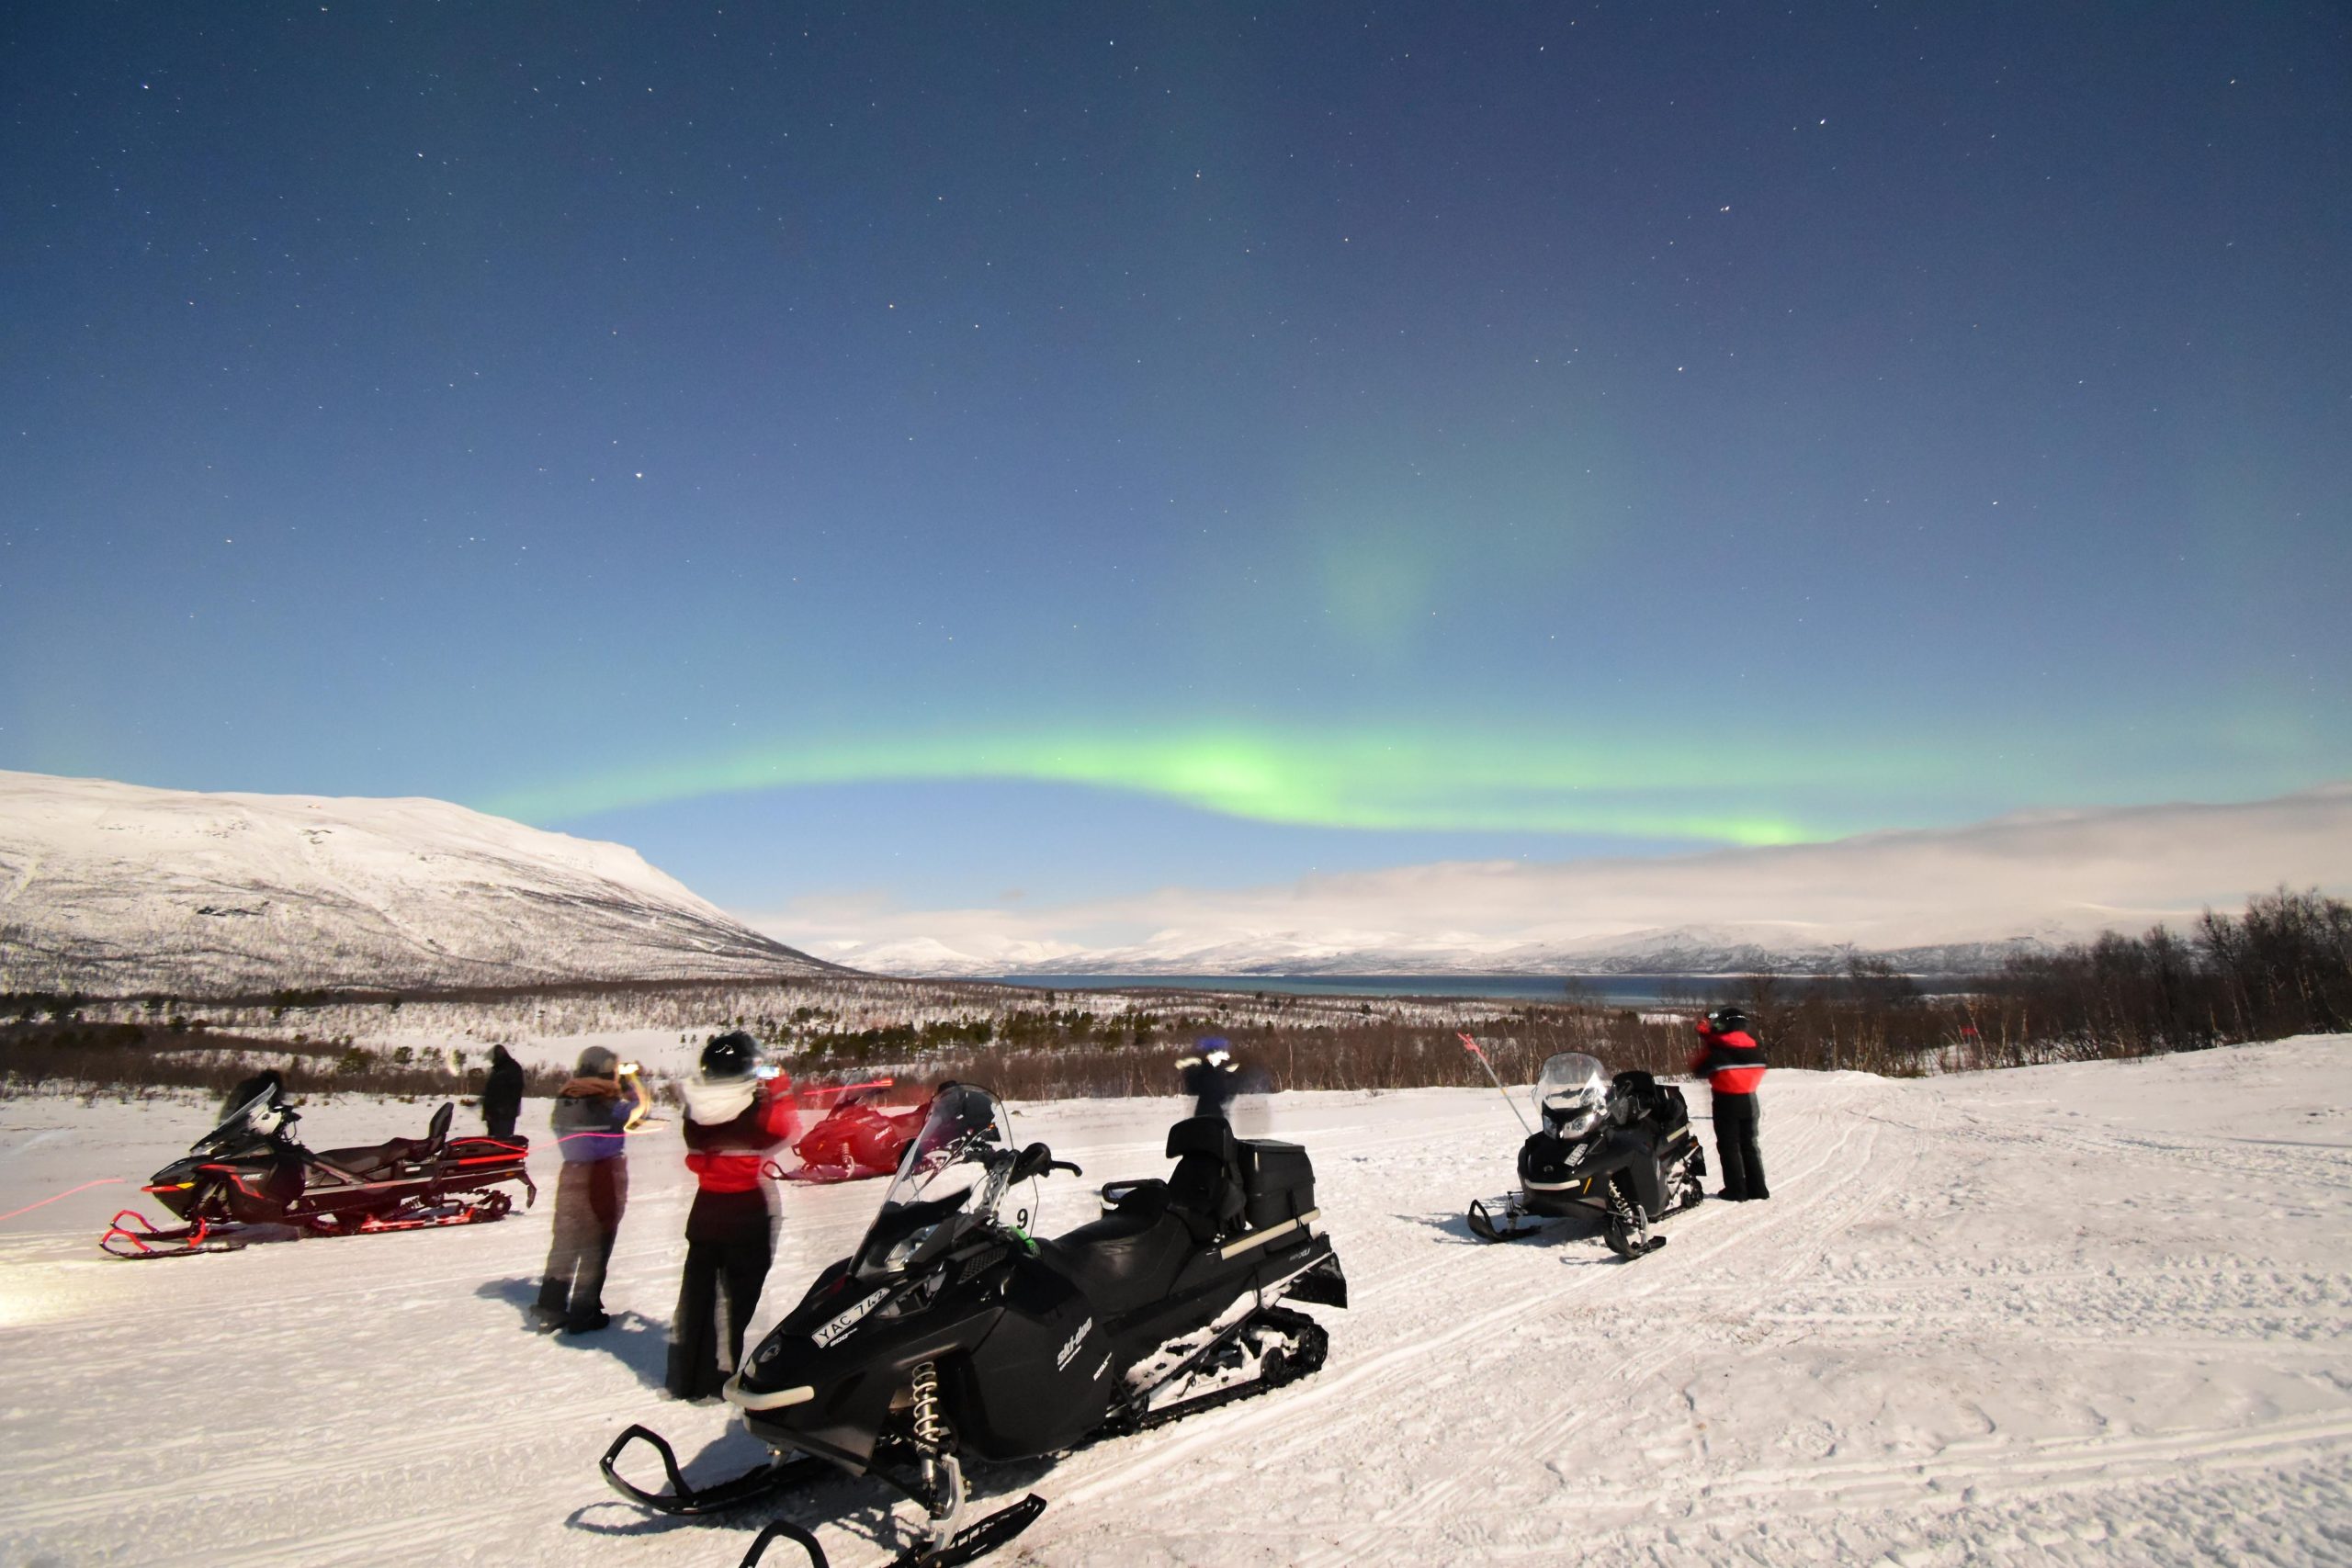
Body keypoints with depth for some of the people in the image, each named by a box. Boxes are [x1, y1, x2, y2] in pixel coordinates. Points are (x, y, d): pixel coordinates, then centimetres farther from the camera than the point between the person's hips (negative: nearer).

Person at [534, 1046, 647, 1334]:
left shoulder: (564, 1103, -5)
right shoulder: (610, 1108, -18)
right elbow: (640, 1105, -2)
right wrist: (631, 1077, 14)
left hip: (573, 1178, 5)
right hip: (606, 1180, -5)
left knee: (565, 1244, 17)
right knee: (595, 1248, 7)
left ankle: (550, 1309, 22)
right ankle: (584, 1314, 13)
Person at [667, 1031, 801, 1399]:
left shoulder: (696, 1106, -4)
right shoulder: (760, 1106, -20)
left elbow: (694, 1156, 7)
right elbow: (788, 1130, -7)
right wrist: (781, 1093, 1)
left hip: (706, 1209, 5)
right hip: (749, 1211, -5)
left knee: (697, 1294, 15)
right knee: (740, 1297, 5)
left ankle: (684, 1379, 24)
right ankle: (726, 1379, 9)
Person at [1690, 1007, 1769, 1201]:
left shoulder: (1718, 1048, -15)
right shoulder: (1754, 1046, 2)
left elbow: (1700, 1071, -9)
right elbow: (1759, 1071, 13)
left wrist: (1695, 1059, 9)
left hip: (1726, 1101, -5)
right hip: (1749, 1100, 5)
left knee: (1729, 1146, 3)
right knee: (1749, 1145, 14)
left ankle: (1736, 1190, 1)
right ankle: (1758, 1189, 14)